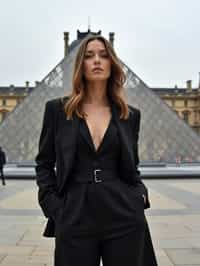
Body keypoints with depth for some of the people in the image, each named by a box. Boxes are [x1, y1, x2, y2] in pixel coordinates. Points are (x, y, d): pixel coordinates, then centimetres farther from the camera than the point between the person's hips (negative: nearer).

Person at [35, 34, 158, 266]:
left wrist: (141, 194, -1)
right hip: (75, 218, -1)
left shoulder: (130, 114, 7)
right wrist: (54, 207, -4)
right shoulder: (57, 109, 2)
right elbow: (44, 164, 6)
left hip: (124, 217, 2)